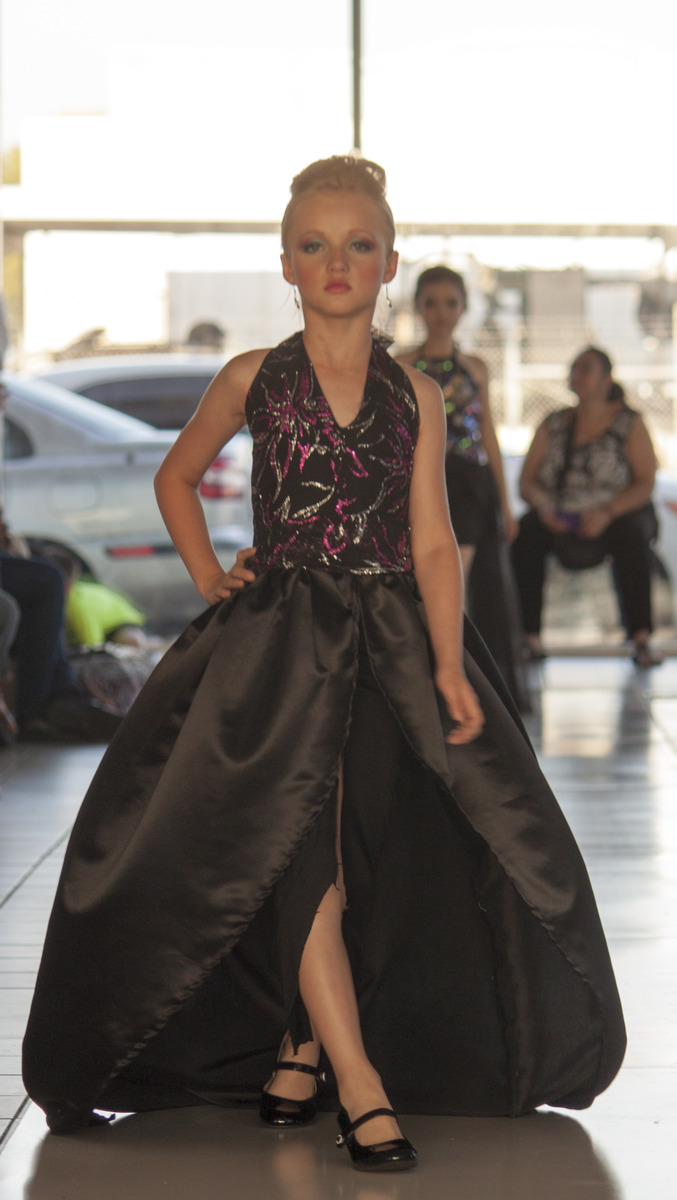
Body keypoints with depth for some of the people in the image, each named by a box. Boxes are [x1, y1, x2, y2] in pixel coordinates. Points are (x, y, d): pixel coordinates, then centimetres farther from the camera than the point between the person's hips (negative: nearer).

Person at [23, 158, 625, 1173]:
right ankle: (361, 1090, -13)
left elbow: (432, 543, 2)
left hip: (391, 643, 2)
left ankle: (304, 1041, 20)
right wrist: (209, 577, 7)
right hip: (279, 645, -2)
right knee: (303, 853, -13)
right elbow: (176, 478, 20)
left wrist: (449, 667, -8)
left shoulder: (416, 395, 6)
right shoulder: (253, 380, 4)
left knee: (379, 863, -1)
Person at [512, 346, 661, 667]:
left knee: (631, 533, -37)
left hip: (617, 517, -3)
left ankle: (641, 640, -37)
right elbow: (526, 480, 6)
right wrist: (543, 505, -17)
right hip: (559, 522, 3)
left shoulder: (630, 423, 1)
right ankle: (530, 637, -26)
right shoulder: (553, 425, 10)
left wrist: (606, 513, -23)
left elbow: (646, 483, -7)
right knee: (524, 531, -28)